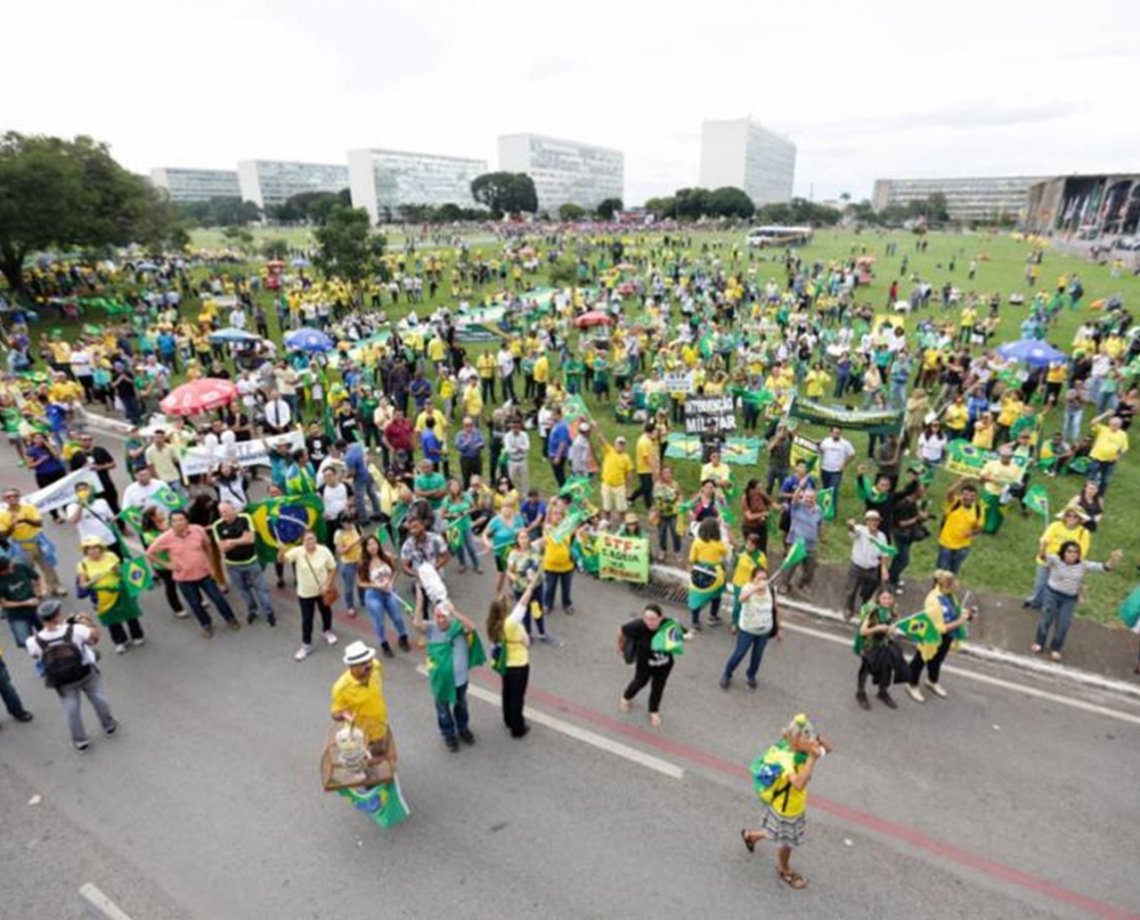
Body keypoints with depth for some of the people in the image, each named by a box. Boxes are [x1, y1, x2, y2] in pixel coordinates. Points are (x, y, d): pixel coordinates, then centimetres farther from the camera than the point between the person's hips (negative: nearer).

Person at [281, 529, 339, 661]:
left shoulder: (324, 551, -16)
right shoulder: (297, 552, -18)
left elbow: (332, 569, -7)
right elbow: (282, 559, -32)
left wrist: (327, 584, -14)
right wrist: (281, 551, -54)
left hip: (323, 590, 1)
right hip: (305, 592, -1)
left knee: (326, 612, 22)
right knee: (306, 619, 7)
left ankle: (327, 631, 50)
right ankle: (306, 645, 23)